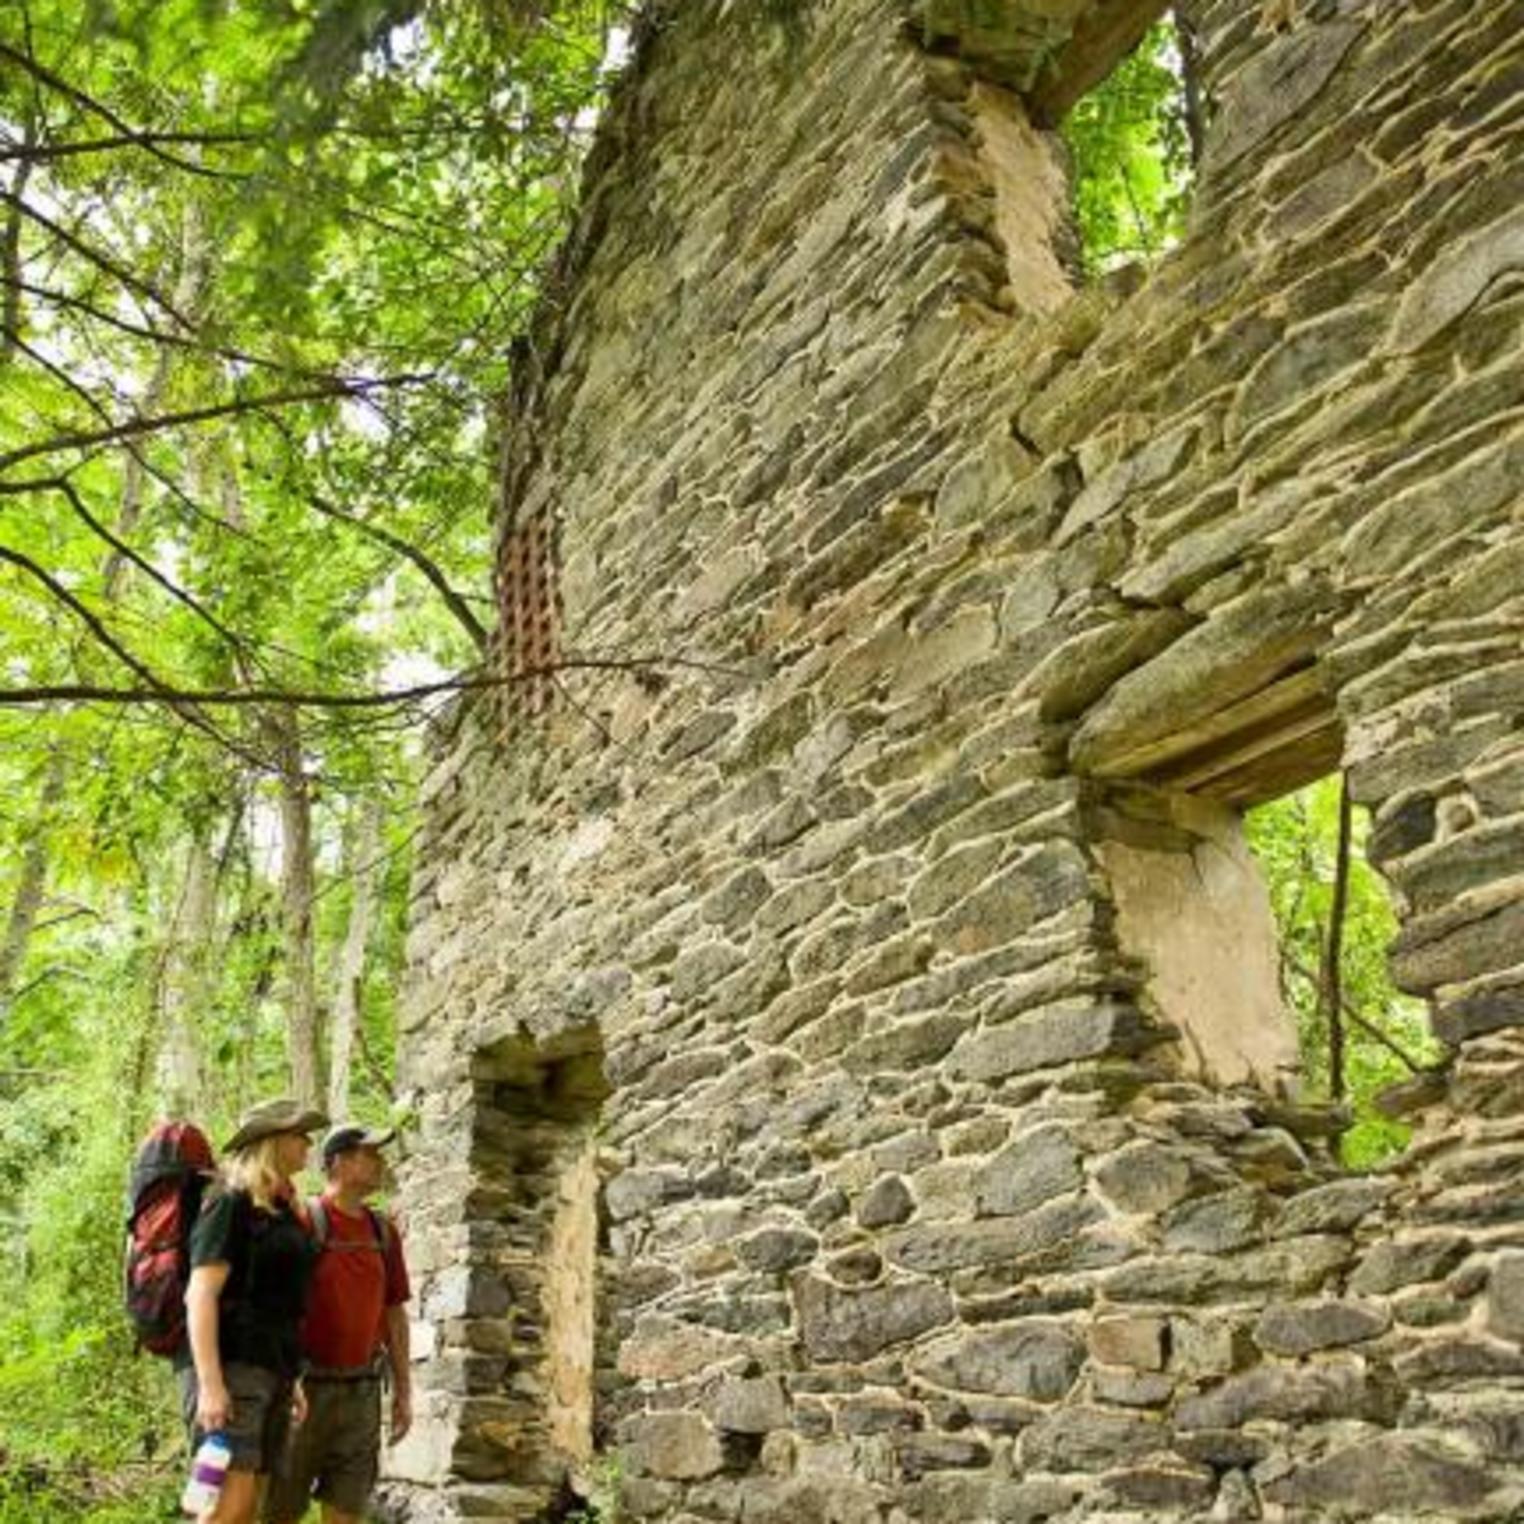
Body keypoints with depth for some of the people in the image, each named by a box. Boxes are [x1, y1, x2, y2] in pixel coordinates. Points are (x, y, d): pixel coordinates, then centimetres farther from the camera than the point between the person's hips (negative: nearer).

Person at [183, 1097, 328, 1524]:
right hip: (231, 1365, -8)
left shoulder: (281, 1211, 16)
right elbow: (200, 1294, -15)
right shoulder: (231, 1203, -8)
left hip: (270, 1369, 8)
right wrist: (210, 1384, -22)